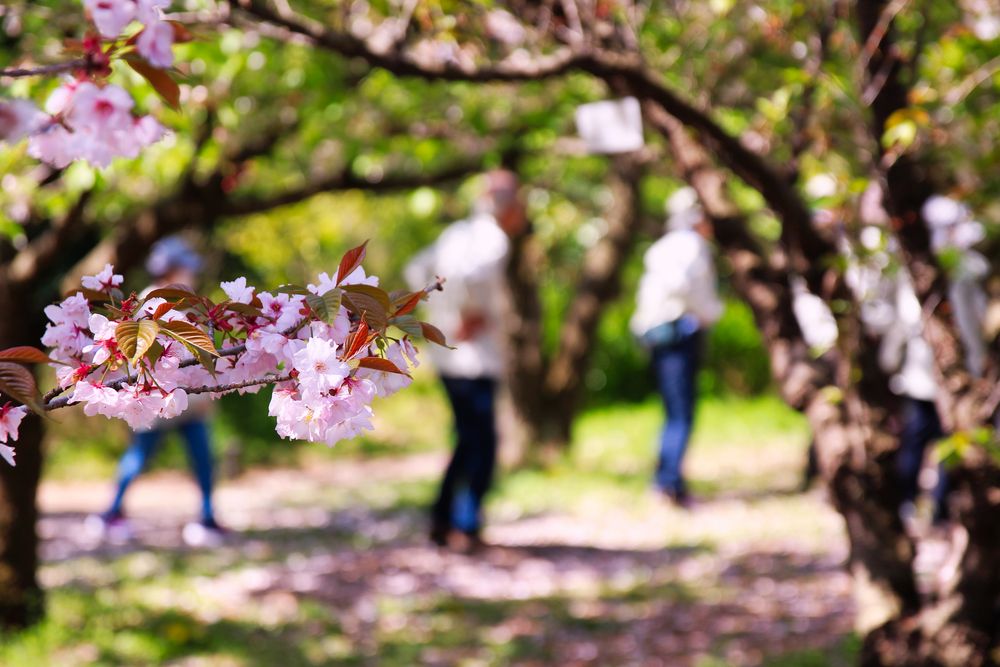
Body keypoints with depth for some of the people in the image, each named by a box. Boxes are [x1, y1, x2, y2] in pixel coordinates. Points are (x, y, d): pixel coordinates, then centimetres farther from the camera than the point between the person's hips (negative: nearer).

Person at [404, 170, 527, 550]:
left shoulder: (458, 232, 13)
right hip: (474, 358, -9)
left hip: (447, 354, 9)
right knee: (481, 444, -2)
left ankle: (442, 520, 18)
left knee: (471, 439, 17)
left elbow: (418, 269, 22)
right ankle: (465, 527, -3)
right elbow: (470, 276, -33)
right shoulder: (492, 240, -14)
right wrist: (469, 316, -18)